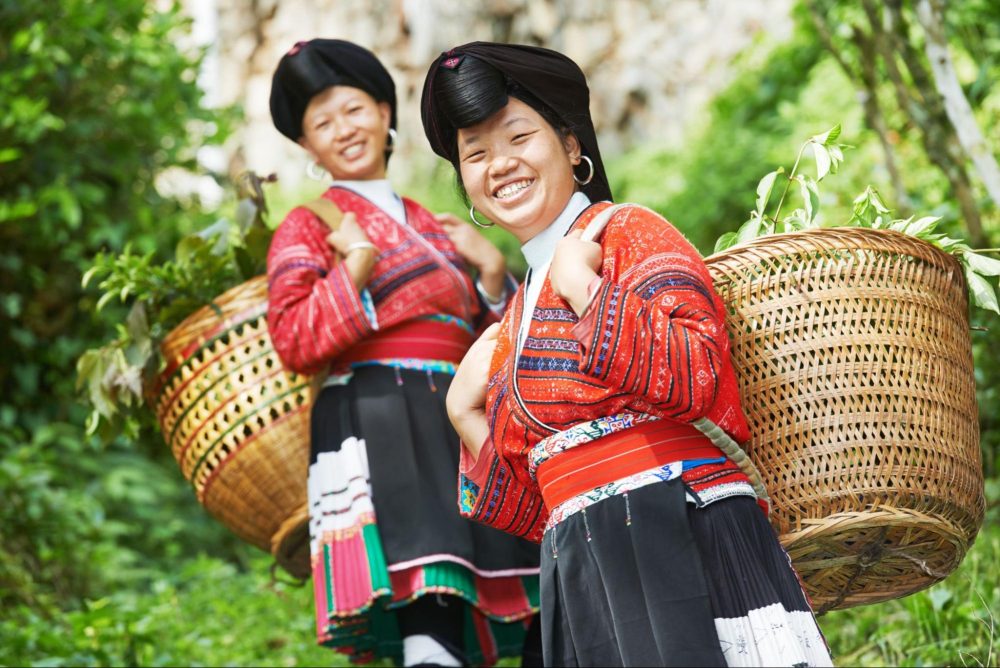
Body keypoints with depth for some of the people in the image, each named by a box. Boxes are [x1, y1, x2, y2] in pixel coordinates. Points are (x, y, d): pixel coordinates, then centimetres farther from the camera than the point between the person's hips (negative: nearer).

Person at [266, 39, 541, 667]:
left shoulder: (436, 230, 23)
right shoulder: (308, 226, 10)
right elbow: (296, 343, -5)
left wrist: (493, 273, 8)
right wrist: (358, 262, -9)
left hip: (463, 430, 6)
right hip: (377, 434, -5)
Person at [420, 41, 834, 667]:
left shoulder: (630, 231, 0)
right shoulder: (519, 319, 19)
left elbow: (695, 376, -20)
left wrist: (582, 284, -12)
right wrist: (467, 416, 9)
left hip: (681, 542, -6)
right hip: (582, 583, 7)